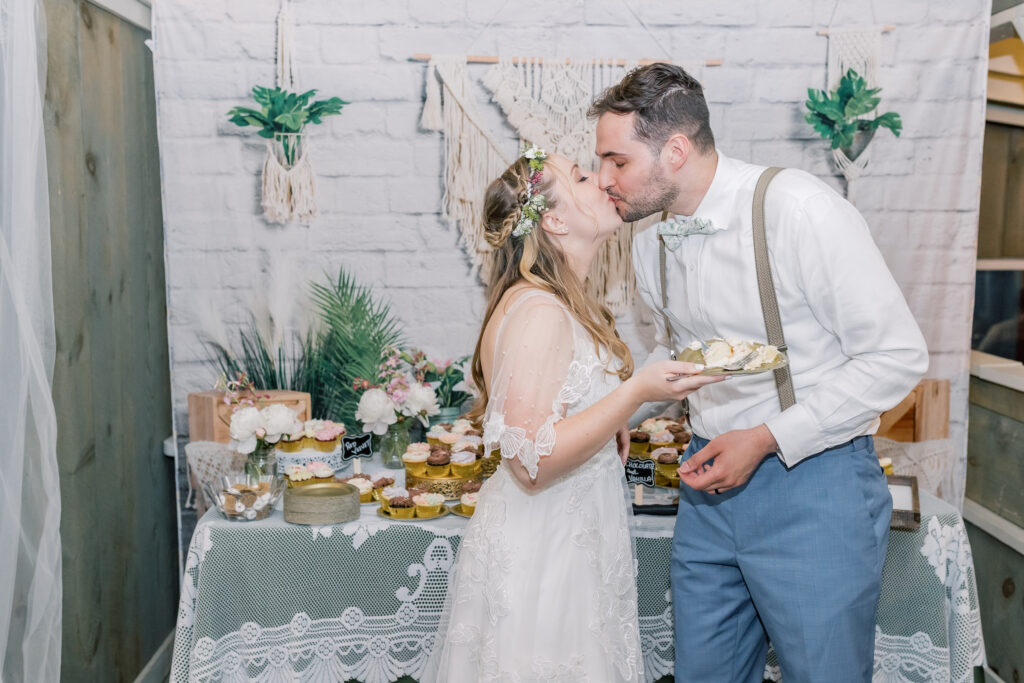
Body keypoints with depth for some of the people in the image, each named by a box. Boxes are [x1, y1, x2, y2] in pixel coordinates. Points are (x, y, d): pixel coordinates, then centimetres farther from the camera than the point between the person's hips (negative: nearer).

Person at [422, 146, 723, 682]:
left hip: (573, 545, 10)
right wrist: (637, 392, -28)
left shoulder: (566, 305, 10)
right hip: (541, 555, -9)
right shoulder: (538, 311, -22)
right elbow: (531, 461, -26)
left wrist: (611, 436, 11)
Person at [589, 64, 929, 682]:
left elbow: (899, 356, -16)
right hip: (711, 480, 6)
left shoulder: (801, 211, -18)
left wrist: (767, 439, -19)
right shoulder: (651, 242, 4)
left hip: (813, 479, -6)